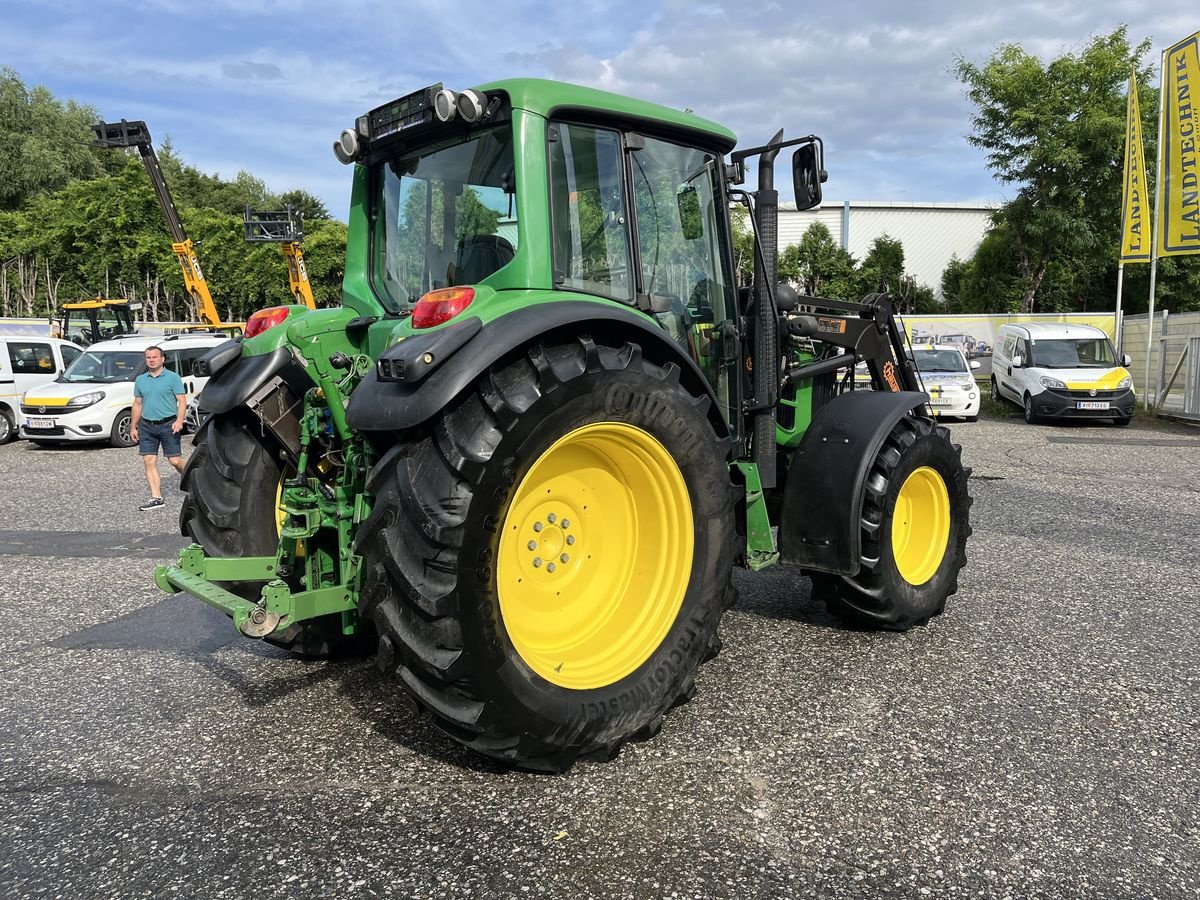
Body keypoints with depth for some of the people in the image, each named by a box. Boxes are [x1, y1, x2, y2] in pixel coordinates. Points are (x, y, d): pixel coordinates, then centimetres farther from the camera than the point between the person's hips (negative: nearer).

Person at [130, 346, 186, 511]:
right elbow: (138, 404, 19)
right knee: (149, 461, 0)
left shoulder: (173, 378, -2)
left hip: (168, 425, -5)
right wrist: (133, 426, 16)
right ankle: (156, 498, 3)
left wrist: (179, 421, -20)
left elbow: (182, 401, -6)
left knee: (175, 460, -4)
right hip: (147, 426, 5)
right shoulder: (140, 380, 13)